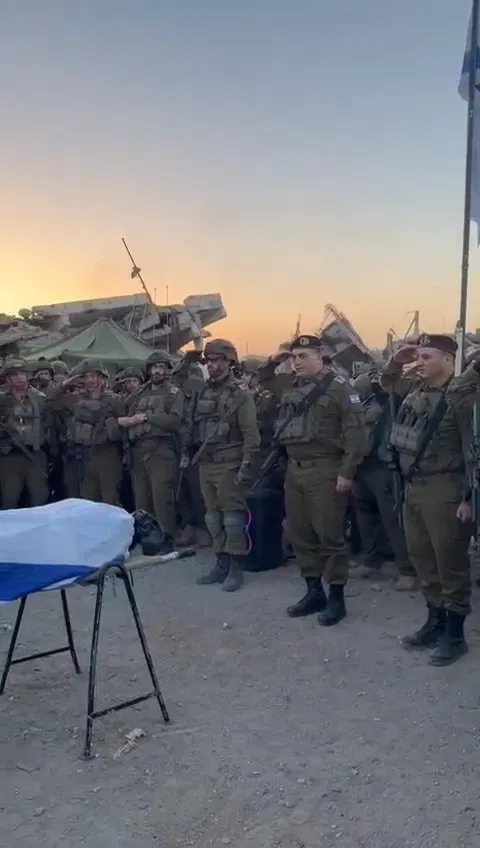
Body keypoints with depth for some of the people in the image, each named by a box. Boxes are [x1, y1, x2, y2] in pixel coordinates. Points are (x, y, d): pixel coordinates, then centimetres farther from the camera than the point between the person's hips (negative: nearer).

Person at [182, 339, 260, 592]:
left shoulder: (240, 394, -8)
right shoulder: (201, 392, 12)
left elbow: (251, 433, -12)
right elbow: (191, 426, 20)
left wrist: (246, 464, -17)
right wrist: (186, 452, 13)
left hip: (229, 465, -7)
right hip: (205, 464, 7)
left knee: (232, 515, -2)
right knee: (213, 515, 12)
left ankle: (236, 567, 7)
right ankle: (221, 563, 22)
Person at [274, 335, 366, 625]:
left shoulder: (338, 387, -9)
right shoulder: (292, 390, 15)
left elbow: (355, 431, -15)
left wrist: (347, 472, -18)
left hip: (325, 470, -8)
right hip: (295, 470, 8)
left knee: (329, 535, -2)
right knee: (300, 534, 12)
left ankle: (337, 598, 11)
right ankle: (314, 592, 25)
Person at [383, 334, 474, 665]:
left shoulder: (461, 396, -12)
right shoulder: (417, 388, 9)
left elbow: (473, 448, -14)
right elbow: (388, 381, 30)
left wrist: (469, 497, -16)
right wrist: (397, 361, 9)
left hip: (443, 489, -8)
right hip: (413, 487, 8)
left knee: (450, 563, 3)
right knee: (423, 558, 16)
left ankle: (455, 633, 15)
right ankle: (435, 621, 30)